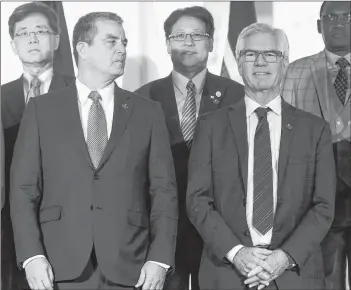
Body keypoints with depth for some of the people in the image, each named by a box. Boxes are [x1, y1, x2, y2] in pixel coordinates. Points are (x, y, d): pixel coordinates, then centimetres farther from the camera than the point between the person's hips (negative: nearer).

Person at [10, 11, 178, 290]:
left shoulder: (148, 112, 7)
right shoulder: (42, 109, 5)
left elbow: (164, 190, 4)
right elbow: (24, 189, 2)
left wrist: (160, 258, -6)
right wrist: (32, 256, -8)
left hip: (127, 267, 1)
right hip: (62, 266, -1)